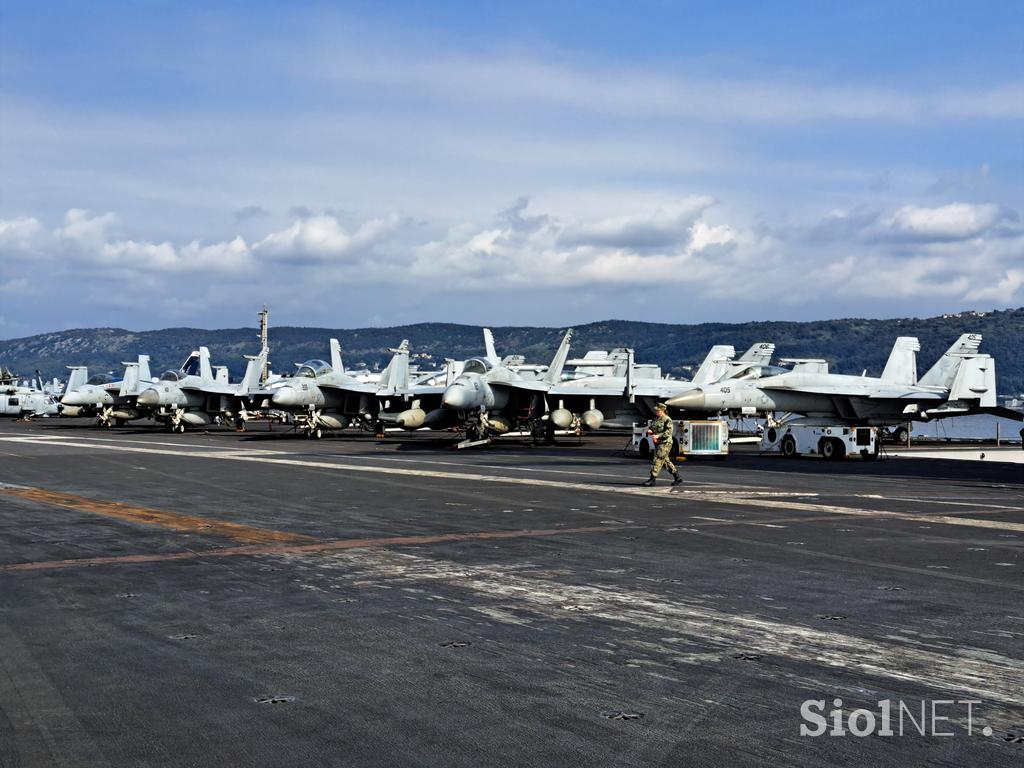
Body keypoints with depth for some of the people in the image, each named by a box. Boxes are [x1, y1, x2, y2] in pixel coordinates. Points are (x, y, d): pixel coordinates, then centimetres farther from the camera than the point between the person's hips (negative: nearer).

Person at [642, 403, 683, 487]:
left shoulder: (667, 420, -12)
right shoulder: (656, 419, 14)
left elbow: (669, 431, -21)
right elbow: (651, 426, 22)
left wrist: (658, 436, -27)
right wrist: (649, 430, -3)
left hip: (665, 443, -9)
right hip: (658, 443, 9)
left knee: (657, 461, -12)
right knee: (666, 461, 13)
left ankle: (652, 479, -10)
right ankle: (677, 478, 21)